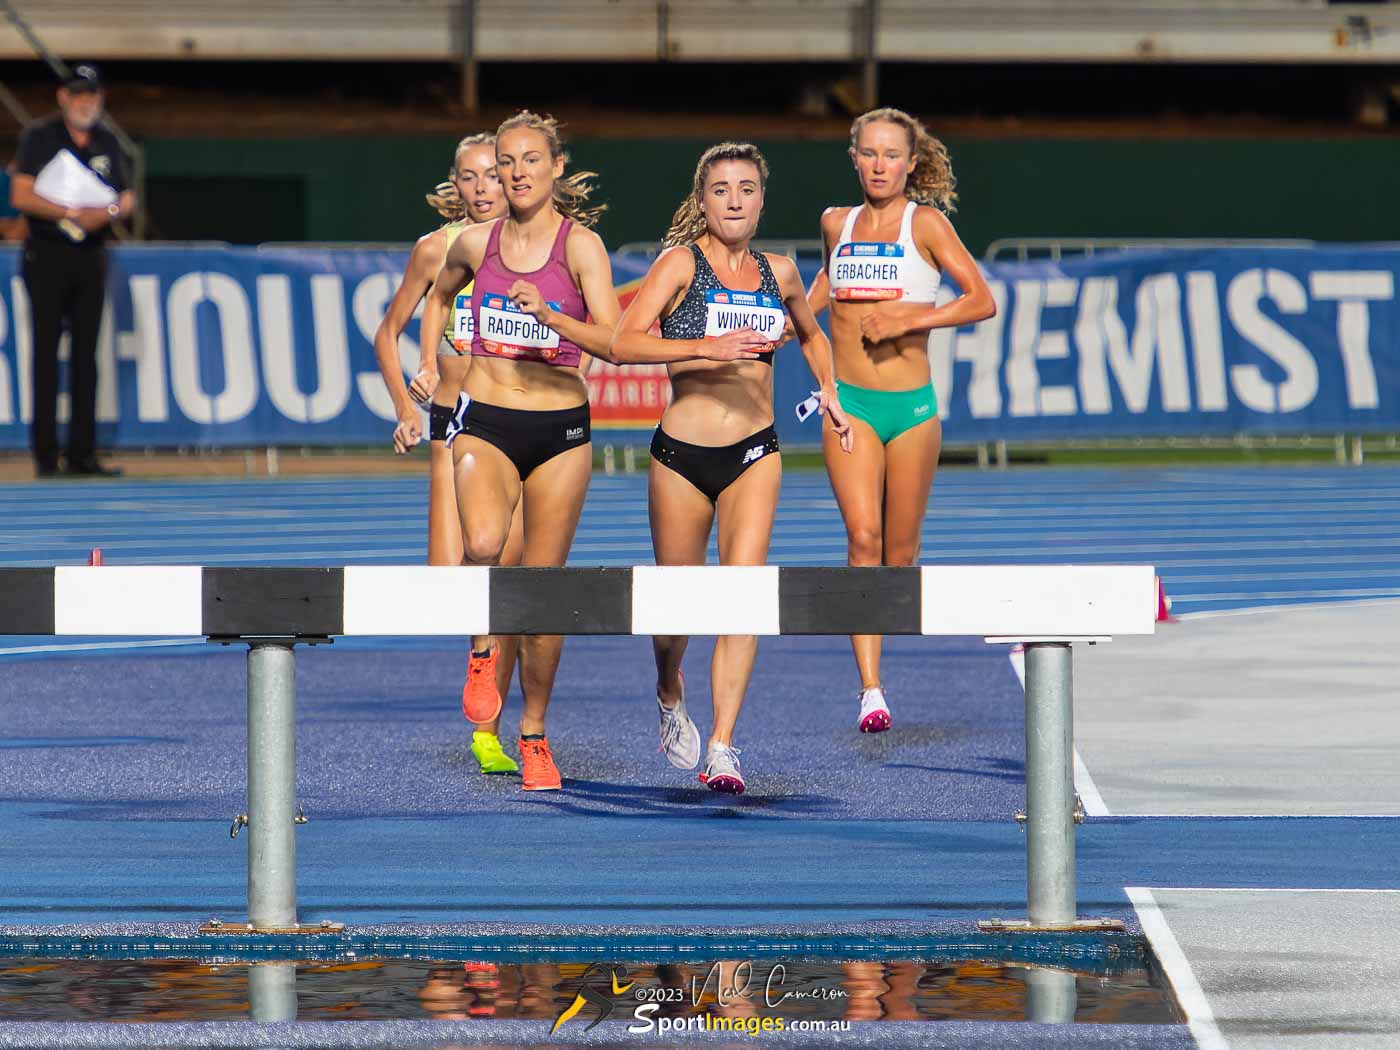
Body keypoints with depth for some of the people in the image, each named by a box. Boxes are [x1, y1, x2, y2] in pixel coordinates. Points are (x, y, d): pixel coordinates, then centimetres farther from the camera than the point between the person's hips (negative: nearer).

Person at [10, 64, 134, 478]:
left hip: (91, 257, 5)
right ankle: (45, 454, -5)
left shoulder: (107, 143, 12)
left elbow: (128, 198, 14)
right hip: (47, 256, -5)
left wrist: (108, 212, -9)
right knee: (46, 353, -5)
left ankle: (83, 454, 7)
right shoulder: (39, 137, -3)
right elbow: (21, 196, -11)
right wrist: (71, 214, -20)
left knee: (86, 356, 5)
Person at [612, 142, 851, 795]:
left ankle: (721, 748, -17)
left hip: (754, 454, 2)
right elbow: (624, 343, -19)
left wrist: (828, 392, 19)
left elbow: (810, 333, 31)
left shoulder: (778, 272, 9)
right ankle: (670, 697, 42)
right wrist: (708, 348, -28)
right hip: (682, 452, -2)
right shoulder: (681, 262, -5)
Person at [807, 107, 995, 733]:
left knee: (900, 552, 6)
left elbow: (982, 301, -7)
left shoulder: (926, 223, -2)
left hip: (911, 405, -1)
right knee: (863, 538, -15)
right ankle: (870, 689, -20)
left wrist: (907, 321, -15)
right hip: (849, 404, 1)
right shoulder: (836, 224, 9)